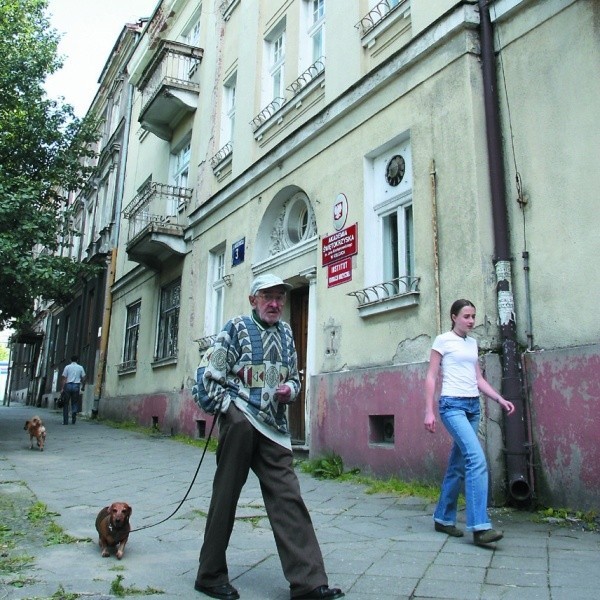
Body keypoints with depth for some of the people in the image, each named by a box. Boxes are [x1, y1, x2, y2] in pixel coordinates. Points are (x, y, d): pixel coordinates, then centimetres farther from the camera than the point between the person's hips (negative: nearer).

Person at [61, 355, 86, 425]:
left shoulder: (67, 367, 3)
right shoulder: (80, 367, 7)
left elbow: (64, 378, -3)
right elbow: (83, 378, 5)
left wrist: (62, 388, -2)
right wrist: (83, 386, 16)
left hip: (68, 385, -1)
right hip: (76, 386, 1)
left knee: (66, 404, 7)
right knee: (75, 403, 10)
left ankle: (65, 421, 5)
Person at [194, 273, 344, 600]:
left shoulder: (286, 332, 16)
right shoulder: (237, 328, 0)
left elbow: (294, 376, 24)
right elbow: (211, 374, -3)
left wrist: (289, 390, 3)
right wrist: (232, 407, -7)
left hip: (274, 427, 5)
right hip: (240, 419, -5)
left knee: (287, 499, 1)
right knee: (226, 494, 1)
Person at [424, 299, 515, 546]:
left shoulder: (472, 343, 16)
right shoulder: (443, 340, -1)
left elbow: (478, 379, 19)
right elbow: (431, 377, -3)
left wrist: (500, 400, 7)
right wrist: (428, 411, -8)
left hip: (473, 406, 7)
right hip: (452, 405, -7)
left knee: (458, 465, 9)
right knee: (477, 459, -19)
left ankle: (443, 518, 20)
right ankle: (479, 526, -17)